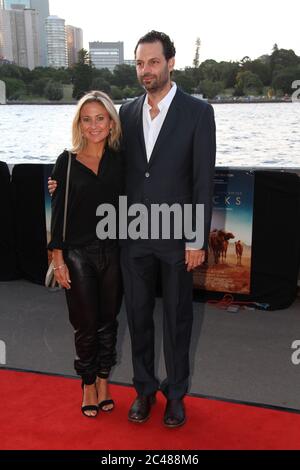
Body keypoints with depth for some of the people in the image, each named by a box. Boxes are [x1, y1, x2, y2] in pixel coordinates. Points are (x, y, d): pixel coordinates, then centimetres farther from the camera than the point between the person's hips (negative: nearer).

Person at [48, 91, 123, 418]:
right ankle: (88, 385, 27)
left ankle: (103, 382, 31)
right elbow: (58, 213, -2)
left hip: (113, 252, 2)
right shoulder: (67, 162, -2)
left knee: (108, 321, 12)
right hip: (78, 254, -2)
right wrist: (58, 259, -6)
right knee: (86, 325, 5)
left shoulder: (120, 161, 3)